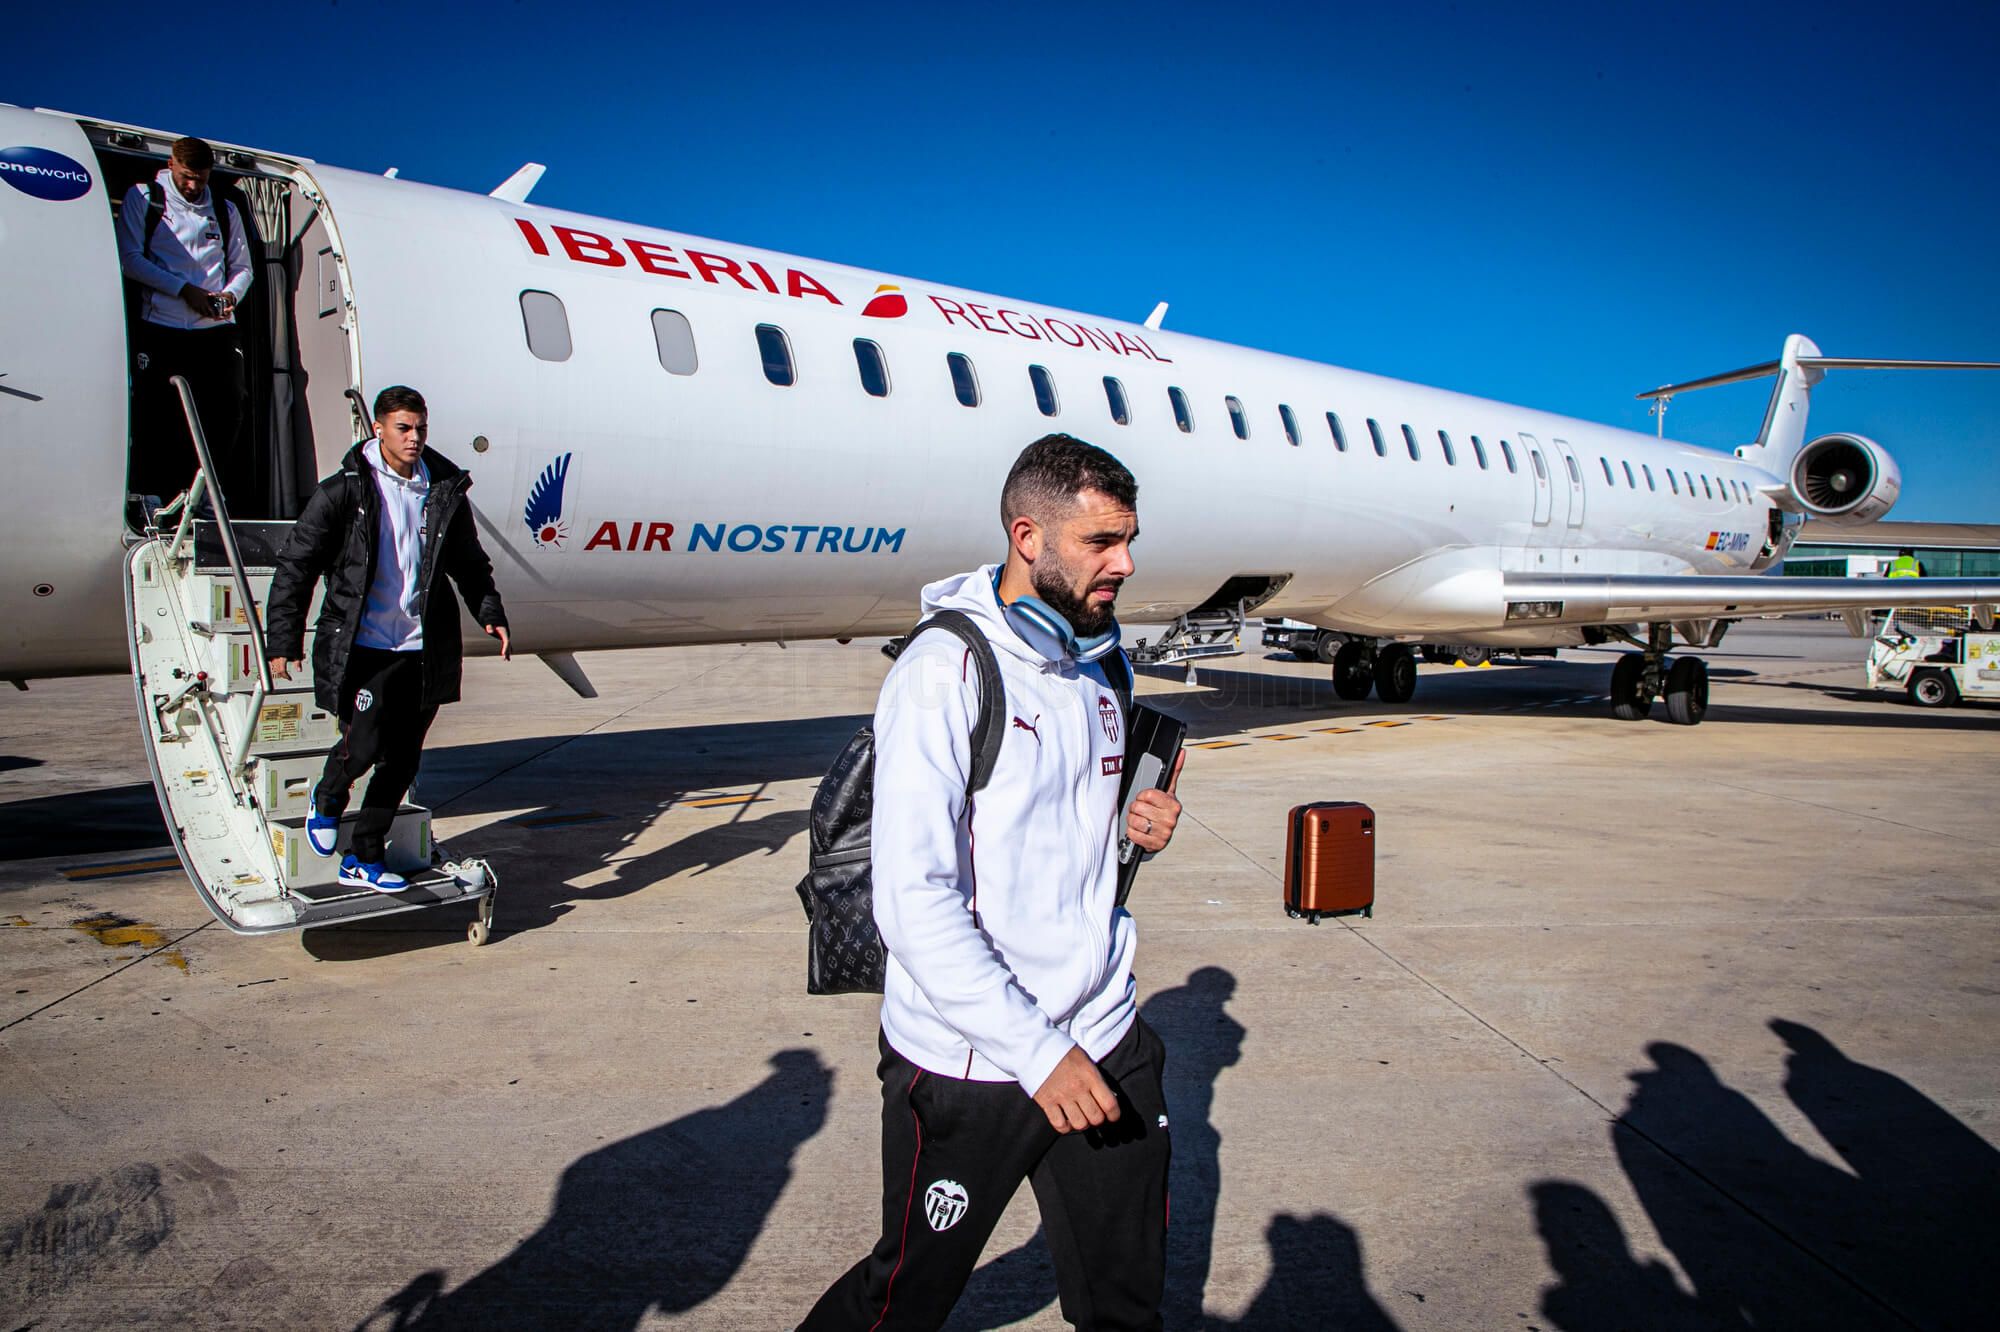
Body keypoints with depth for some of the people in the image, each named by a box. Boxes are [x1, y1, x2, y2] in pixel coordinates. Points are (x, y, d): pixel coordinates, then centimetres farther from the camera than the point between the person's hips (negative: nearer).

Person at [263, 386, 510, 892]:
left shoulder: (445, 492, 7)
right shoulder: (345, 491, -4)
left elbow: (470, 565, 20)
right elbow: (295, 565, -1)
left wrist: (490, 615, 5)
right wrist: (282, 640, -5)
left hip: (422, 650, 4)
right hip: (361, 646, -4)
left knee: (401, 761, 7)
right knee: (363, 745, -13)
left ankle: (364, 860, 23)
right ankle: (326, 801, 23)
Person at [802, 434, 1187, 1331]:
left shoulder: (1102, 665, 7)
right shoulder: (944, 671, -17)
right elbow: (913, 901, -22)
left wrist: (1134, 825, -1)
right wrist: (1033, 1051, -23)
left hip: (1105, 1042, 7)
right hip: (967, 1063, -6)